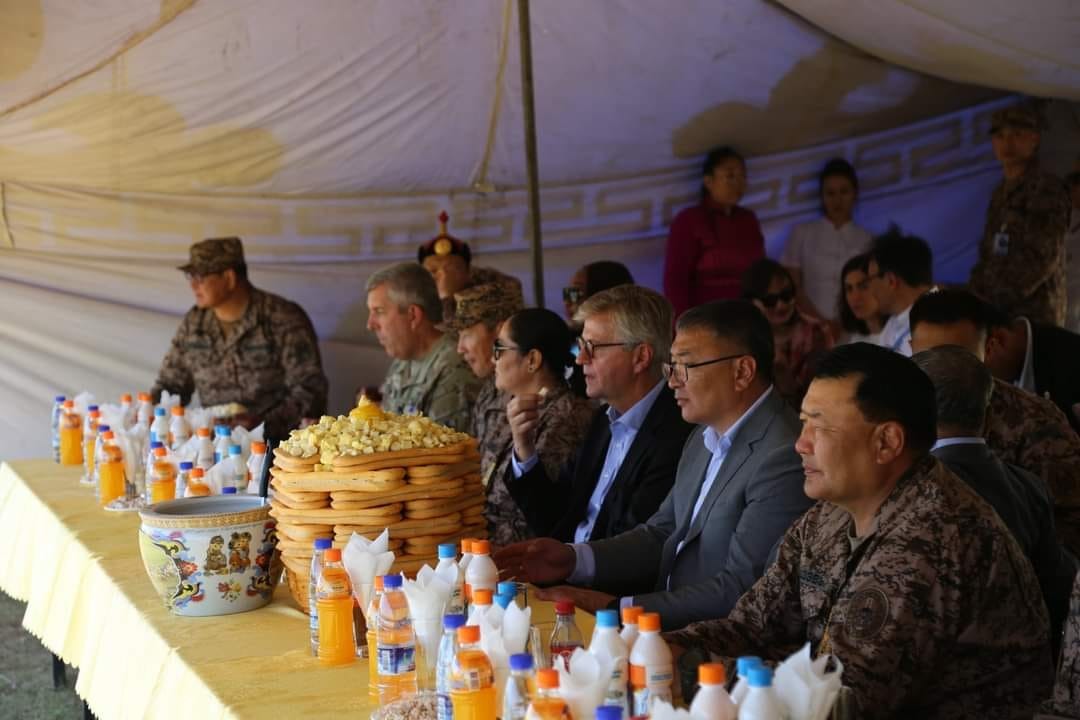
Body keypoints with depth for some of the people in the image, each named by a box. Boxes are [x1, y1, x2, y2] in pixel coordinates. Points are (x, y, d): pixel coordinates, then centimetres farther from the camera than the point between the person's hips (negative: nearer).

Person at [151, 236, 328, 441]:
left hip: (276, 442, -5)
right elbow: (171, 384, 20)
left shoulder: (284, 320, -7)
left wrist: (264, 424, -23)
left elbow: (309, 390, -11)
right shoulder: (193, 322, 10)